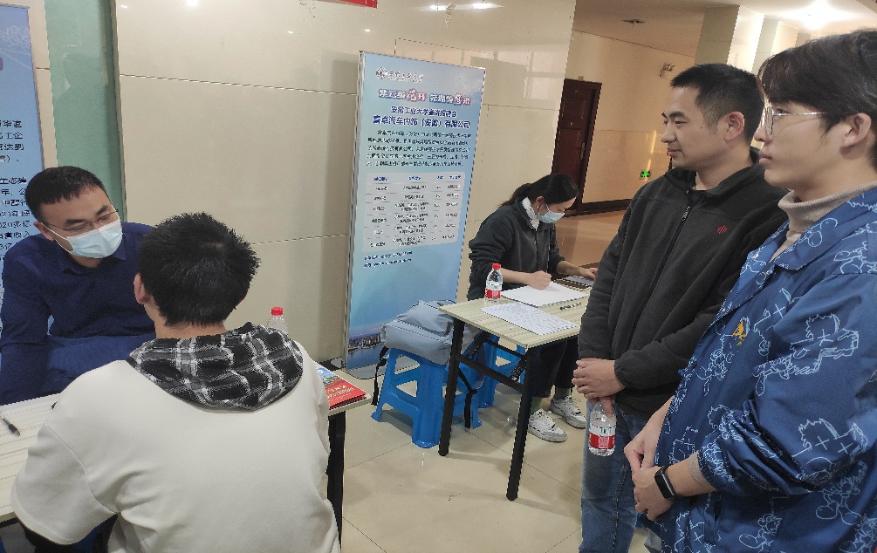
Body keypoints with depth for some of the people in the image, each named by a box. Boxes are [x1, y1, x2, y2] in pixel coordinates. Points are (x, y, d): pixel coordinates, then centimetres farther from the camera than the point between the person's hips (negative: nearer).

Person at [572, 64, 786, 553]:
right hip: (611, 389, 6)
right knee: (600, 496, 23)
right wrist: (592, 358, -5)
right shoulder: (655, 194, 5)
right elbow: (610, 276, 7)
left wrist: (623, 372, -17)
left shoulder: (769, 215, -18)